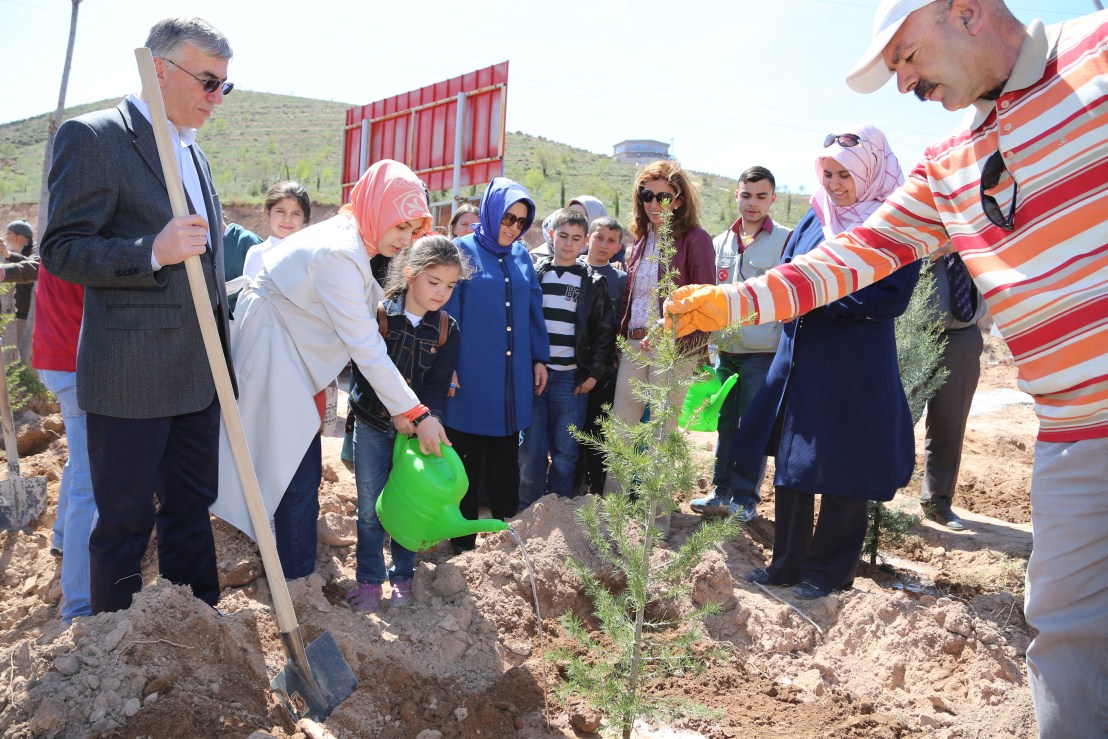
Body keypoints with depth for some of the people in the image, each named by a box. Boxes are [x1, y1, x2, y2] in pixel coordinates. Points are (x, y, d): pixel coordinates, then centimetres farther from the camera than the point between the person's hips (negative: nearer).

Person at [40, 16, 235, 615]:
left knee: (191, 508, 15)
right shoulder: (91, 137, -8)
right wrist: (154, 251, -27)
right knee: (124, 520, 4)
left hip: (196, 375, 8)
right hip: (130, 377, -7)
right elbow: (60, 251, -12)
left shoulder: (192, 152, 17)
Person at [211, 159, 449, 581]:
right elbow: (366, 348, -27)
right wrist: (417, 413, -23)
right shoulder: (338, 254, -26)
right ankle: (298, 579, 8)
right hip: (271, 353, -10)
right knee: (297, 472, -5)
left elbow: (364, 334, 3)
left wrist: (398, 407, -3)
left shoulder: (354, 244, 4)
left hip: (293, 353, 10)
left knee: (303, 467, 16)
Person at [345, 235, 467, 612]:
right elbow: (365, 373, -17)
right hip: (373, 426, -2)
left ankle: (402, 576, 26)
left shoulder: (447, 329, -3)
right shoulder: (377, 315, -12)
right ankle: (370, 578, 20)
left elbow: (439, 384, -6)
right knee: (370, 506, 5)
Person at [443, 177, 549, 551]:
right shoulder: (463, 251, -3)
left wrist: (540, 358, 12)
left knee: (506, 459, 12)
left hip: (512, 378, 5)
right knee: (467, 460, 4)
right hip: (471, 378, -4)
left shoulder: (521, 255, 12)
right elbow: (448, 310, -6)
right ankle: (463, 542, 15)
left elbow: (533, 307, 16)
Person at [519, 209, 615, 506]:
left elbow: (605, 332, 8)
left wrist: (595, 373, 0)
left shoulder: (593, 283, 8)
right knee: (531, 450, 0)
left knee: (565, 452, 3)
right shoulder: (535, 275, 9)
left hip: (572, 379, 0)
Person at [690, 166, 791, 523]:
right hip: (726, 351, 5)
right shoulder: (720, 243, 11)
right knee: (726, 425, 12)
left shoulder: (786, 240, -5)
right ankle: (722, 492, 23)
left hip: (763, 353, -5)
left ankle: (745, 500, 12)